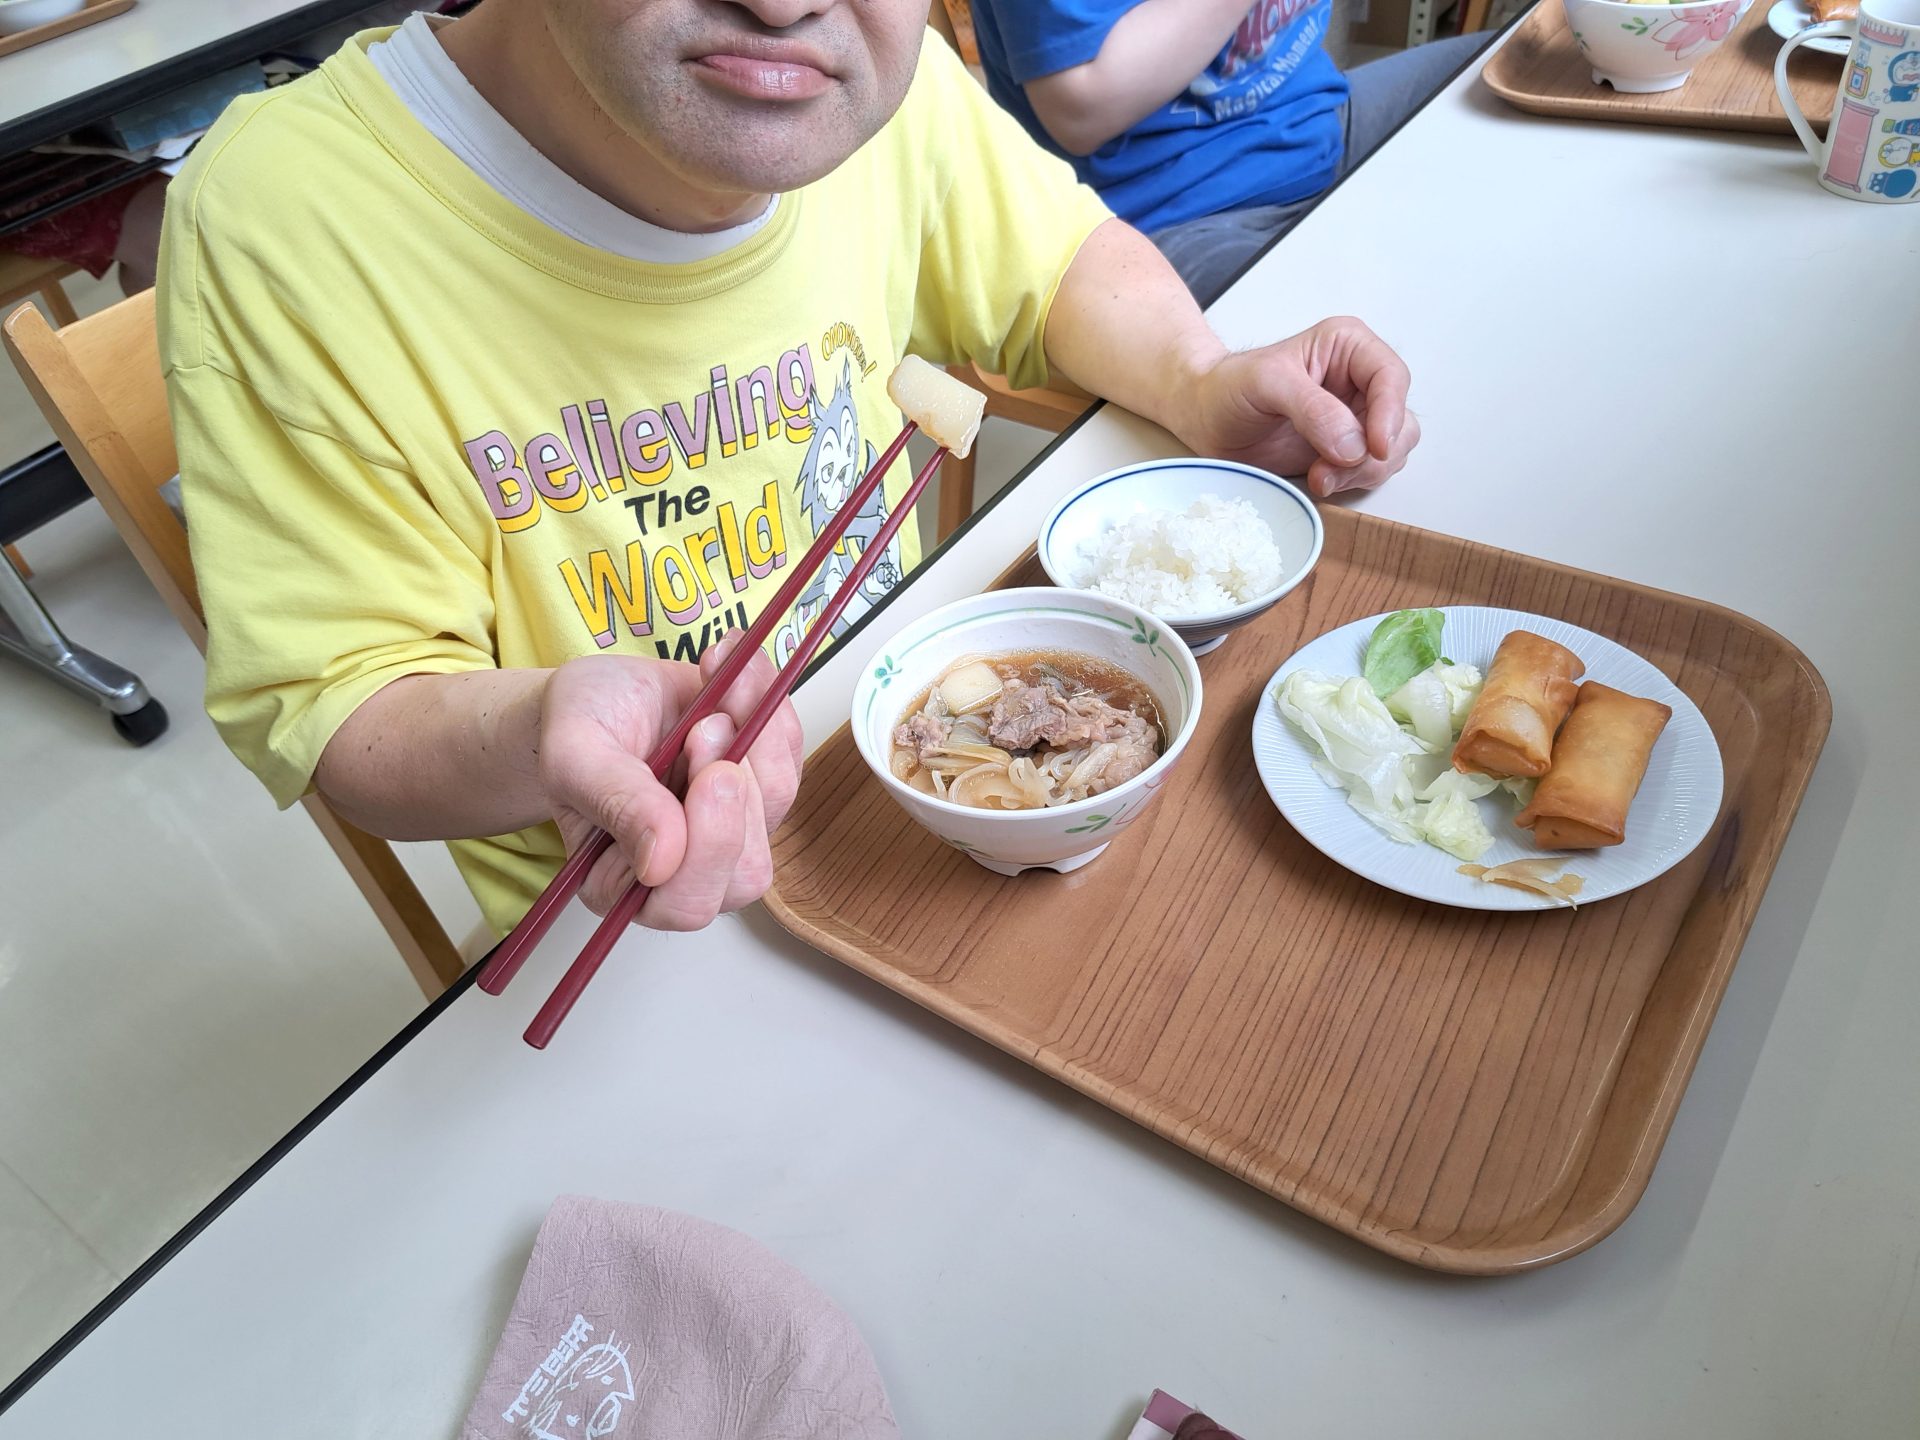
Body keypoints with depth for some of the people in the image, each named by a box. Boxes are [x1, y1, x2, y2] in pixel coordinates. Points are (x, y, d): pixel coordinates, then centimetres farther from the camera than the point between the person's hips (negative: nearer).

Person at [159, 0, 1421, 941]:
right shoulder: (285, 222, -24)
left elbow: (1065, 259, 9)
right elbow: (326, 703, -17)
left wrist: (1199, 386, -12)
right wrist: (534, 736, -40)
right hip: (638, 928, -4)